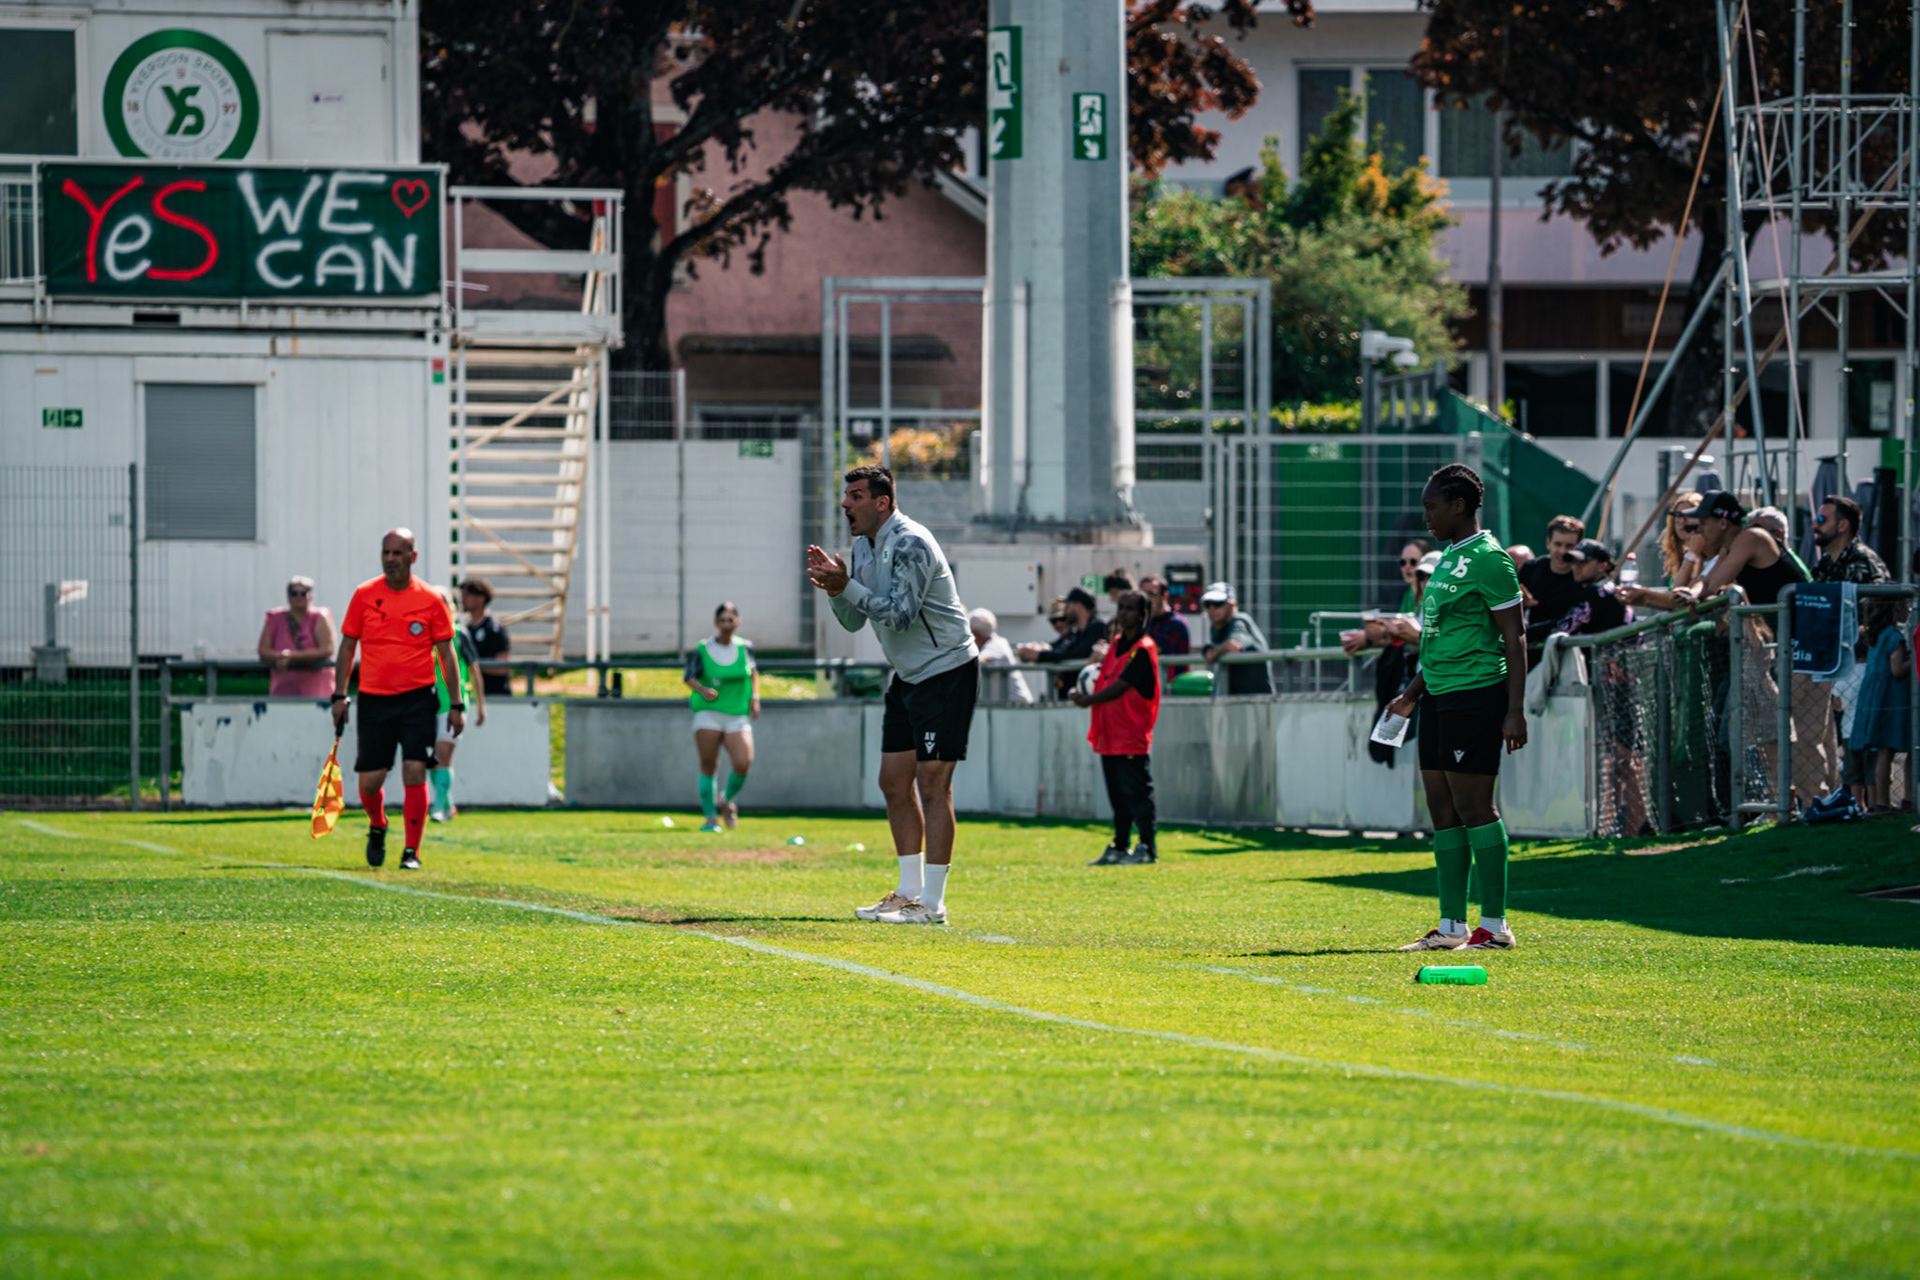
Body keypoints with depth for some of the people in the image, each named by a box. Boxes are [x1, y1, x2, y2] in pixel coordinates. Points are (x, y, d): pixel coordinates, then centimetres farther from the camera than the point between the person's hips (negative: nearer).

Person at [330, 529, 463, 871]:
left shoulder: (430, 599, -1)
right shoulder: (364, 595, 3)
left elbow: (446, 653, 4)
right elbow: (347, 647, 10)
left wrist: (456, 705, 2)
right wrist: (340, 695, 3)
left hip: (417, 698, -2)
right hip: (374, 699, 2)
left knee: (414, 772, -12)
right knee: (370, 781, 0)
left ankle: (411, 852, -4)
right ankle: (377, 827, 32)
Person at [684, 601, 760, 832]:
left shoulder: (745, 647, 5)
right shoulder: (703, 649, -2)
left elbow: (753, 671, 22)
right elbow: (689, 677, 1)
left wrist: (755, 696, 8)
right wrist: (702, 689, -19)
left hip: (738, 715, 1)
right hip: (708, 712, -1)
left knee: (742, 764, -13)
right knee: (708, 766, -4)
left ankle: (726, 800, 16)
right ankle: (710, 817, 6)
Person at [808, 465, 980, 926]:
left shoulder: (911, 545, -20)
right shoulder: (864, 545, 9)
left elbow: (901, 614, -26)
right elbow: (855, 620, 12)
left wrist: (847, 587, -25)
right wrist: (835, 589, -6)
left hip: (947, 671, -10)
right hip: (909, 676, 10)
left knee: (932, 784, -10)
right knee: (894, 782, 9)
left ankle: (931, 904, -8)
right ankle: (909, 891, 17)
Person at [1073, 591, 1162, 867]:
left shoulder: (1143, 649, -11)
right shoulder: (1116, 644, 15)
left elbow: (1119, 687, -15)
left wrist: (1088, 700, -5)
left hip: (1132, 736, -8)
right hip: (1110, 735, 8)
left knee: (1136, 792, -7)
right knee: (1118, 796, 13)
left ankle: (1147, 848, -4)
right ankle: (1119, 848, 19)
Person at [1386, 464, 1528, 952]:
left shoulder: (1488, 559, -11)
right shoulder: (1448, 557, 17)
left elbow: (1514, 638, -13)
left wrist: (1516, 710, -18)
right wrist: (1414, 692, 30)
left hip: (1476, 693, -10)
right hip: (1440, 694, 10)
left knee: (1473, 806, -9)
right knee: (1443, 810, 8)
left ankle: (1495, 925, -5)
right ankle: (1451, 926, 11)